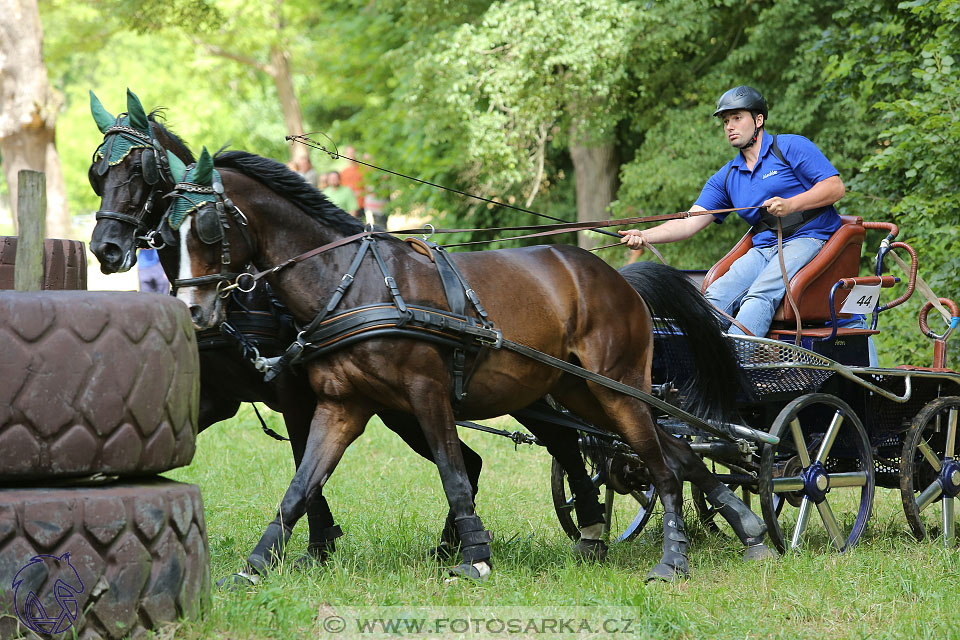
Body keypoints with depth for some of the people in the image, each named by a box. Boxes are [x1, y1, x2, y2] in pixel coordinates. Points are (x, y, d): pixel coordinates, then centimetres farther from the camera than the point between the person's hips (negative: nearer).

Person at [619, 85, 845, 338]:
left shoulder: (791, 147, 1)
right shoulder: (727, 177, 17)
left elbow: (836, 187, -6)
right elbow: (691, 222, 8)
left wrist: (790, 205, -20)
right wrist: (645, 236, -8)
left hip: (807, 239, -6)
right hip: (763, 248, 6)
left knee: (759, 295, -30)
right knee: (716, 295, -19)